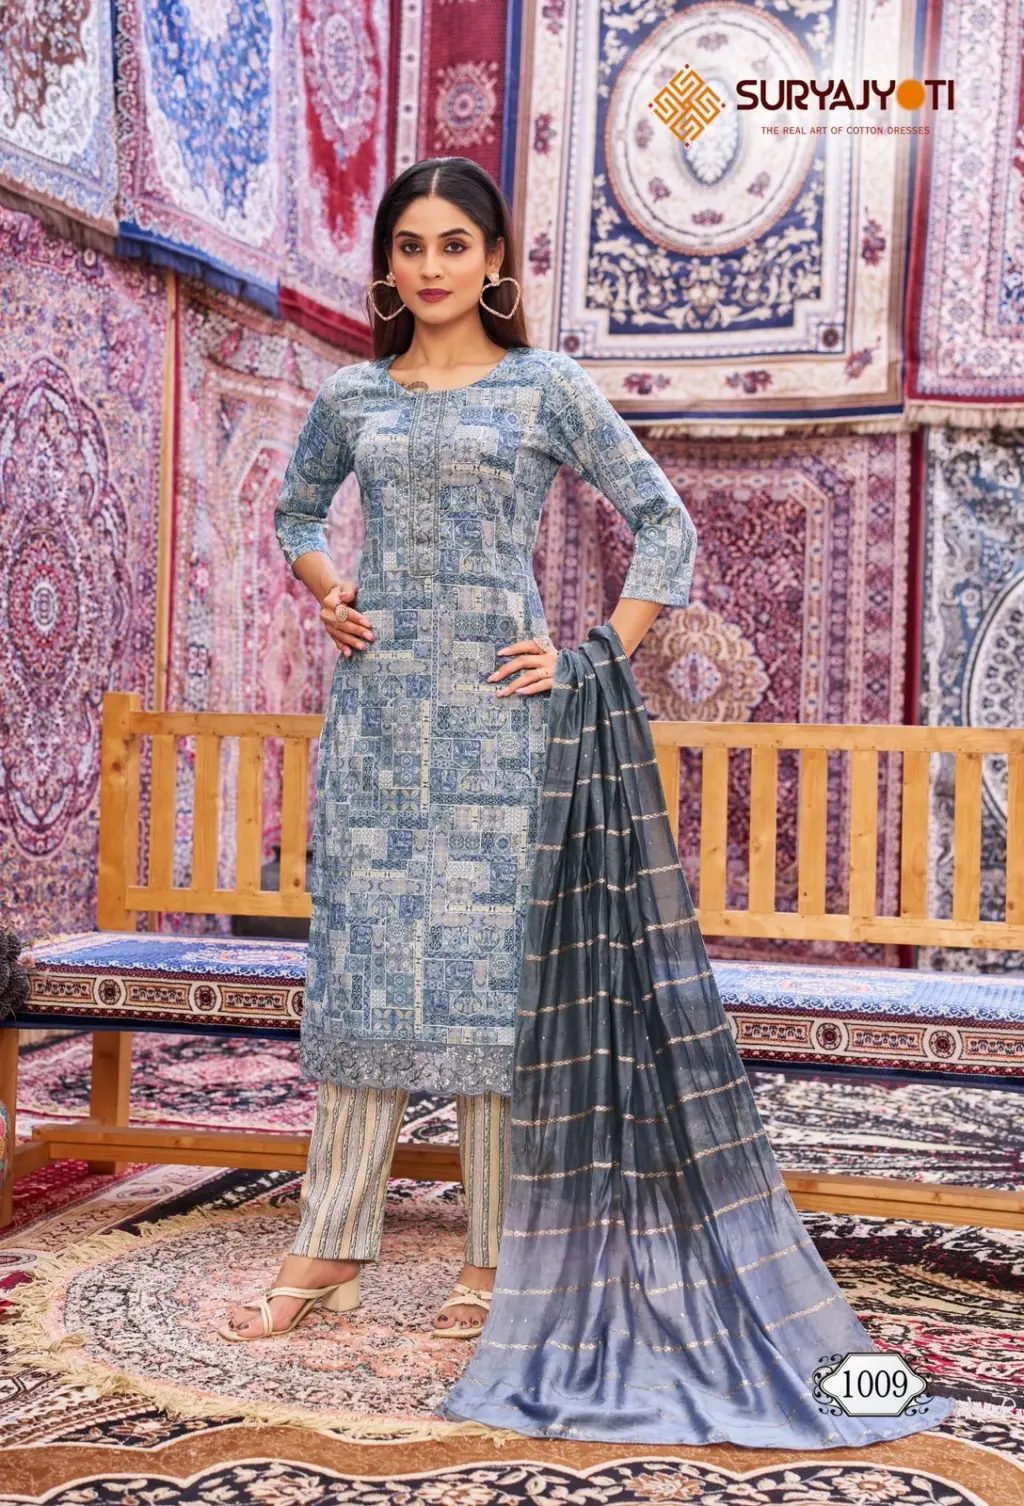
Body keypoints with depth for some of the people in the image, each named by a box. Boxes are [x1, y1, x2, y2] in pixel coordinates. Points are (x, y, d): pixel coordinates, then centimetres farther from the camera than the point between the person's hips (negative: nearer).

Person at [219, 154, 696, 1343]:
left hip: (495, 707, -3)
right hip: (376, 699, 3)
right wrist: (324, 593, 9)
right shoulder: (351, 397, 11)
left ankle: (496, 1257, 10)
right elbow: (294, 509, 29)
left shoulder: (547, 387, 2)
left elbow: (665, 523, 4)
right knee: (362, 957, 5)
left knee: (488, 960, -1)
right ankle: (331, 1244, 14)